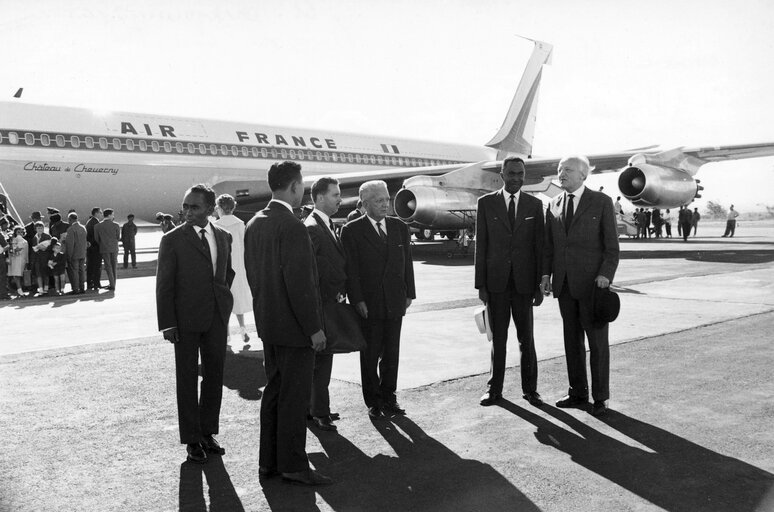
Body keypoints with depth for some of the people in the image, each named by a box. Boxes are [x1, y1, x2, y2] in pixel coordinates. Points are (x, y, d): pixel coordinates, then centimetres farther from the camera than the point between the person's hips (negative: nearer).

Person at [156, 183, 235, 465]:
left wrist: (223, 298, 11)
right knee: (187, 380, 5)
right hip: (186, 319, -4)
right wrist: (167, 324, -11)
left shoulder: (223, 237, 7)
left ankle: (208, 432, 25)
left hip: (217, 318, 5)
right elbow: (164, 284, -7)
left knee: (214, 376, 11)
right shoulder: (172, 239, -7)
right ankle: (192, 440, 14)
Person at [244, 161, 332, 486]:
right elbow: (299, 283, -23)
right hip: (294, 326, -9)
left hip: (268, 324, 9)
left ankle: (269, 461, 27)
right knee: (294, 397, 2)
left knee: (274, 391, 17)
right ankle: (293, 465, 12)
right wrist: (314, 328, -16)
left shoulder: (254, 224, 7)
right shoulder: (292, 227, -21)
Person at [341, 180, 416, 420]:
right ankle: (373, 402, 18)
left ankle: (389, 398, 23)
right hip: (368, 303, -3)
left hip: (395, 302, 4)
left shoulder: (400, 227, 9)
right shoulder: (352, 230, -4)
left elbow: (407, 263, 11)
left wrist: (409, 293, 6)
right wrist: (357, 300, -13)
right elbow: (351, 269, -8)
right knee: (370, 355, 7)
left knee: (391, 353, 10)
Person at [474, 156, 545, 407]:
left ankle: (530, 389, 18)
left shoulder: (534, 205, 4)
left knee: (527, 338, 6)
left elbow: (539, 246, 4)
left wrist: (540, 285, 0)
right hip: (496, 281, 0)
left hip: (524, 281, 1)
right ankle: (494, 389, 18)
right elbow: (480, 245, 1)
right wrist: (480, 284, -3)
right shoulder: (486, 203, 2)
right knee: (498, 338, 8)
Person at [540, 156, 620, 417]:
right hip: (564, 283, 5)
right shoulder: (554, 205, 10)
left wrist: (605, 275, -17)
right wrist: (546, 274, 2)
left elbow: (612, 245, -5)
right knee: (572, 339, 10)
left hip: (591, 282, -4)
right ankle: (578, 393, 20)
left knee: (597, 341, 1)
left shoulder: (601, 202, -3)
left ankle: (600, 398, 10)